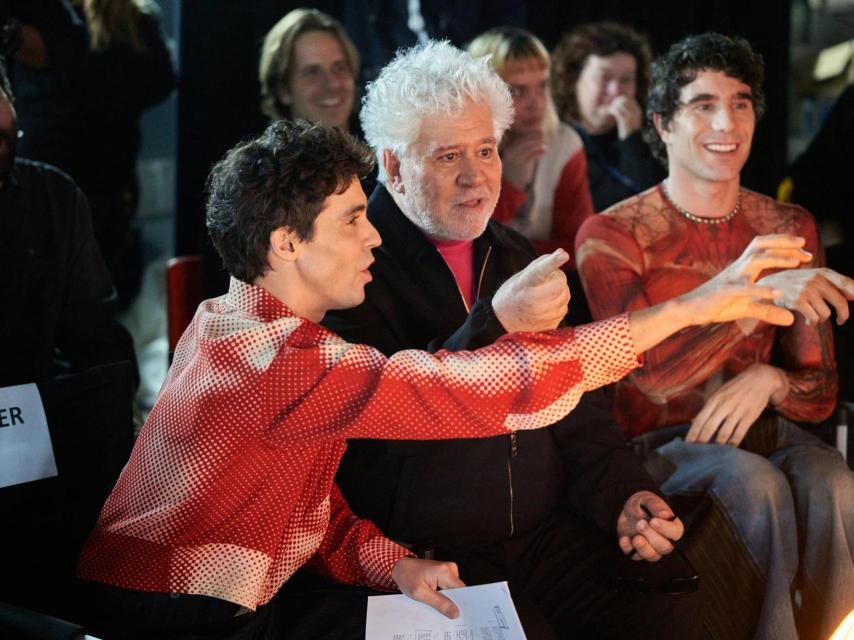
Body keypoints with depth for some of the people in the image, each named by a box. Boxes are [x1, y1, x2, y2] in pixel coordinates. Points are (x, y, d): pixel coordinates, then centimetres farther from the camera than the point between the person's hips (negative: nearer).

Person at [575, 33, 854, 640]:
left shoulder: (791, 227, 8)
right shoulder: (611, 236, -5)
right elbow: (652, 372, -20)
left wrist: (769, 380, -18)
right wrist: (762, 295, -33)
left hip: (762, 429, 3)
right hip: (659, 442, -3)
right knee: (754, 485, -34)